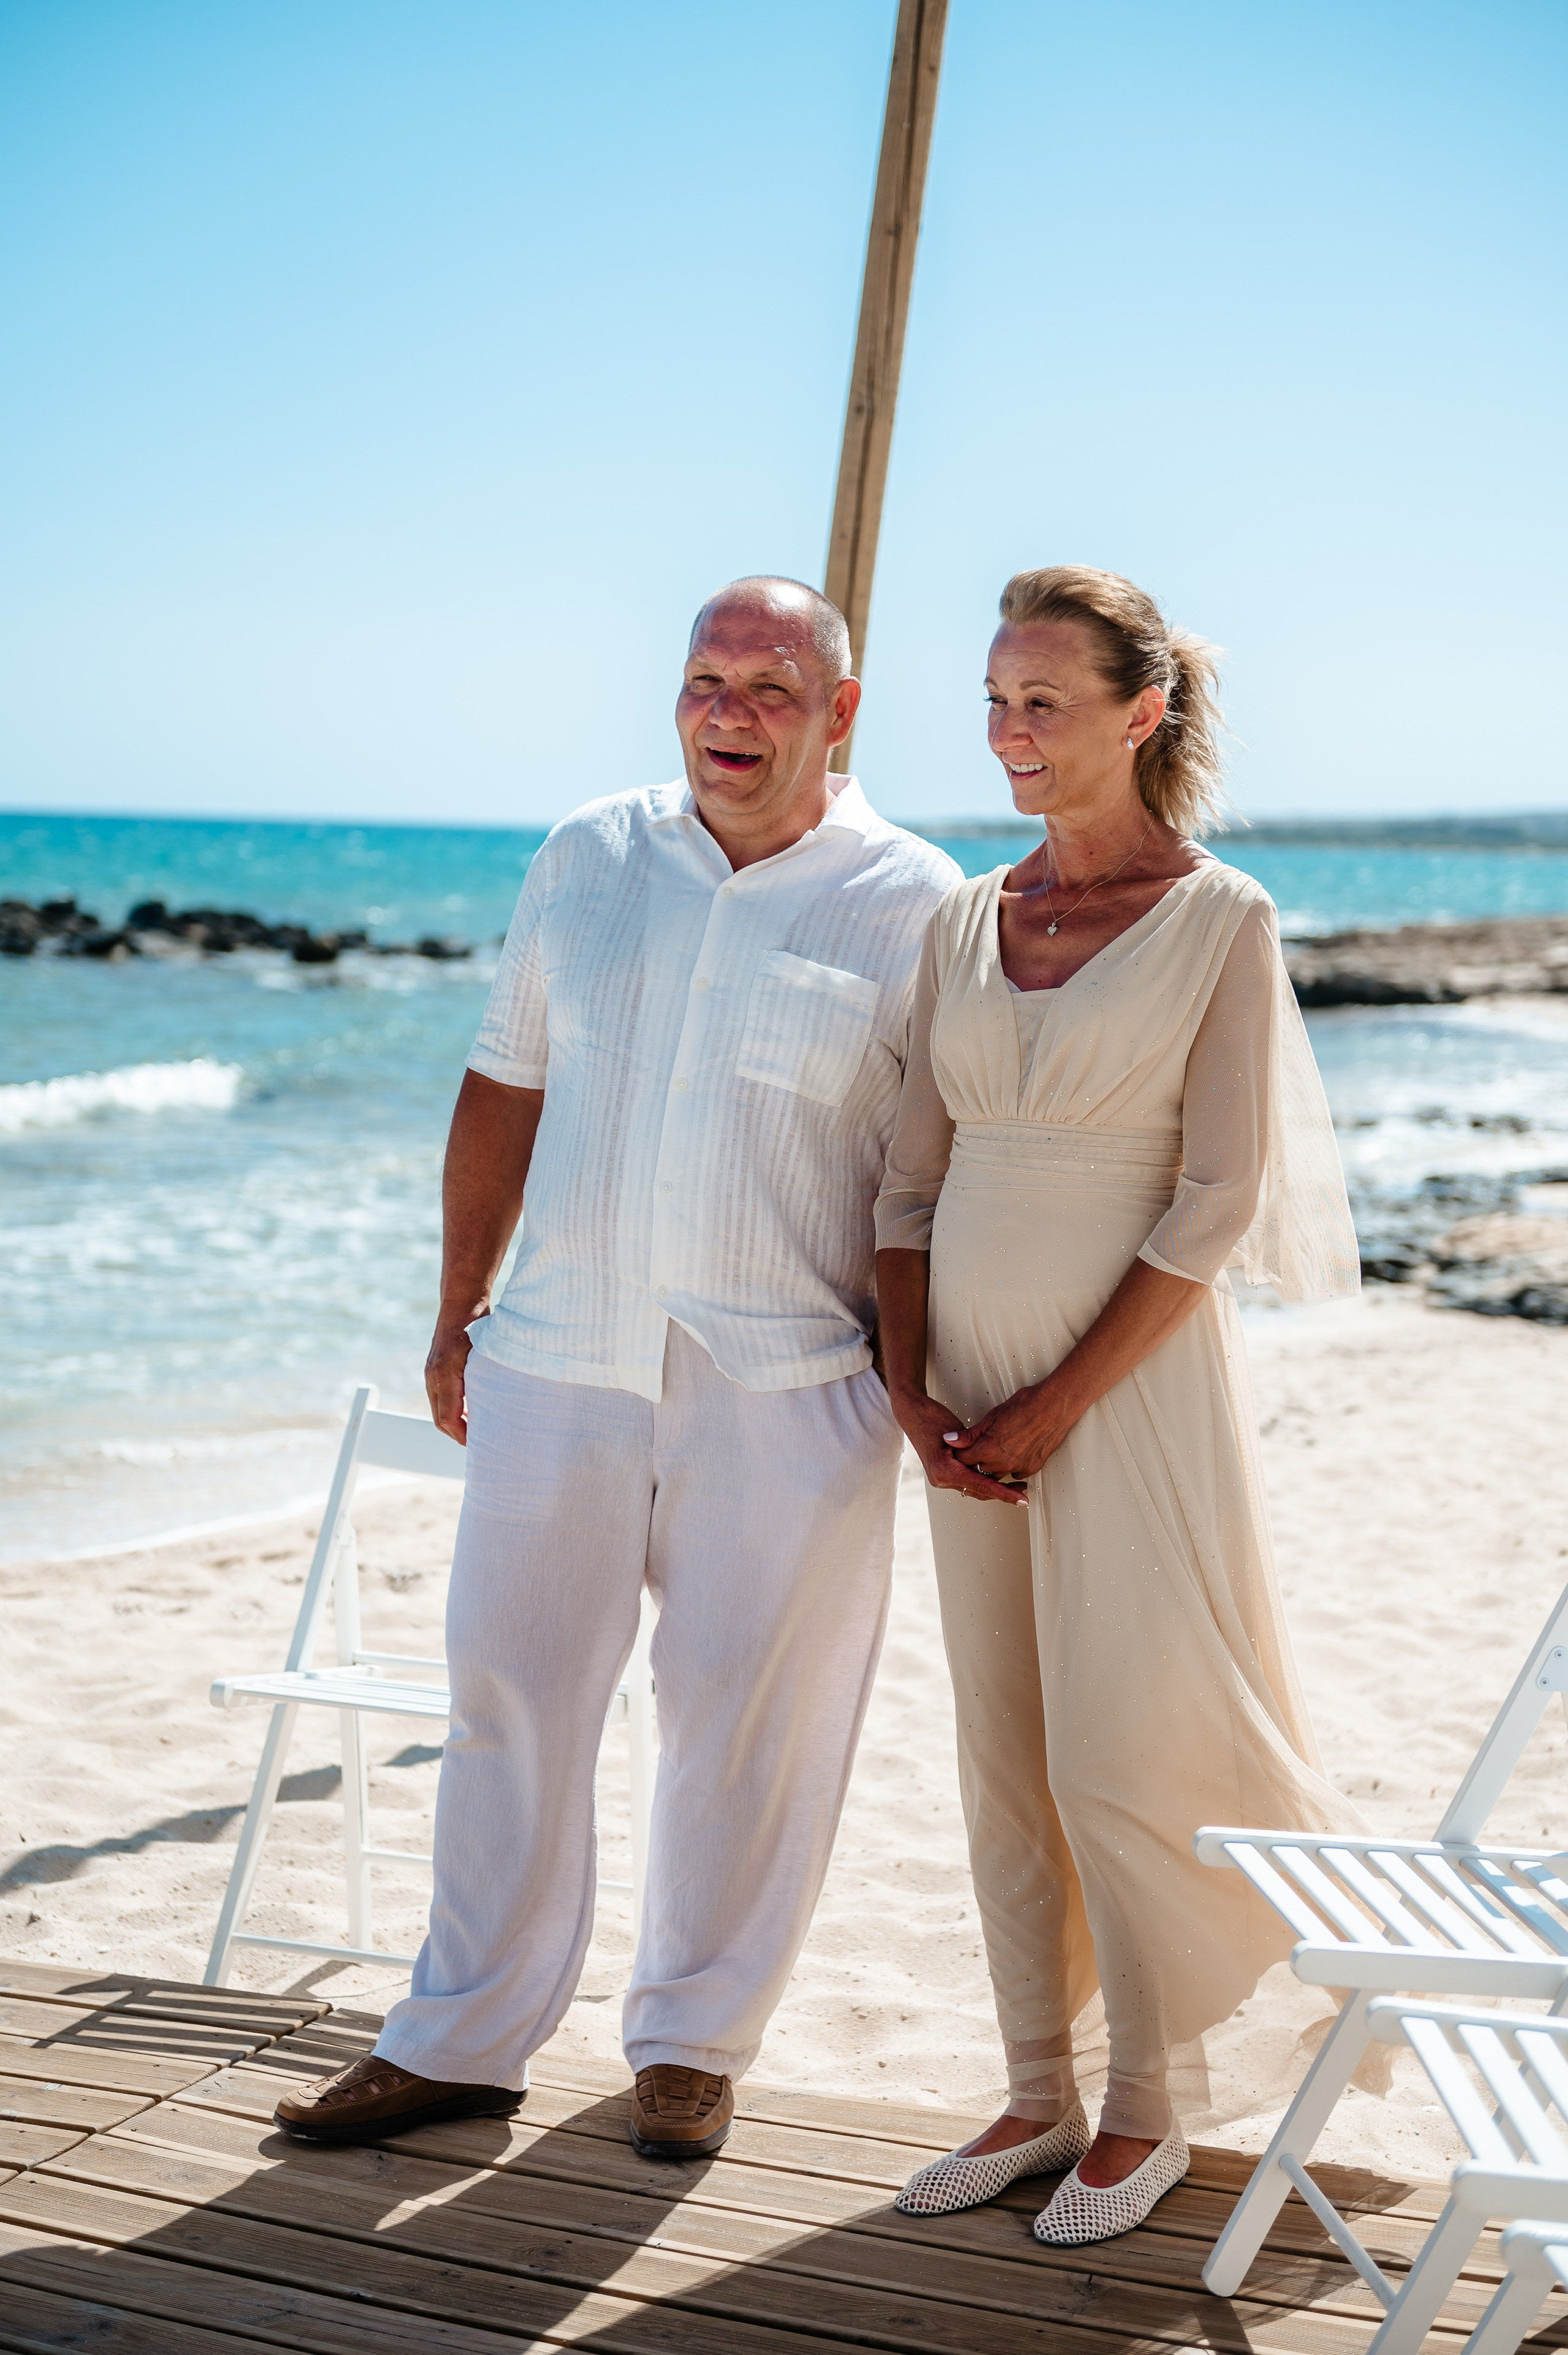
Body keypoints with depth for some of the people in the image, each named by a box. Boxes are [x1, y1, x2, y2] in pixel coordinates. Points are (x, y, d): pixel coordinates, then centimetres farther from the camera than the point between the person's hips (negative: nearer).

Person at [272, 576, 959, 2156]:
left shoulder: (913, 905, -2)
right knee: (506, 1690, 7)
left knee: (744, 1729, 6)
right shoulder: (587, 860, 9)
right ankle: (460, 2039, 22)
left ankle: (695, 2040, 25)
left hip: (787, 1389, -3)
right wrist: (458, 1309, 14)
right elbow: (505, 1089, 14)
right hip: (560, 1358, 3)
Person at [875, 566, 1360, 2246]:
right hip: (974, 1383, 5)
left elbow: (1216, 1204, -11)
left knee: (1120, 1752, -1)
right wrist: (914, 1394, -3)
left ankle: (1143, 2110, 19)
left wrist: (1058, 1406, -14)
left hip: (1134, 1380, -5)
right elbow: (912, 1176, 9)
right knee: (1005, 1749, 10)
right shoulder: (965, 920, 8)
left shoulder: (1220, 920, -7)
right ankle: (1037, 2098, 23)